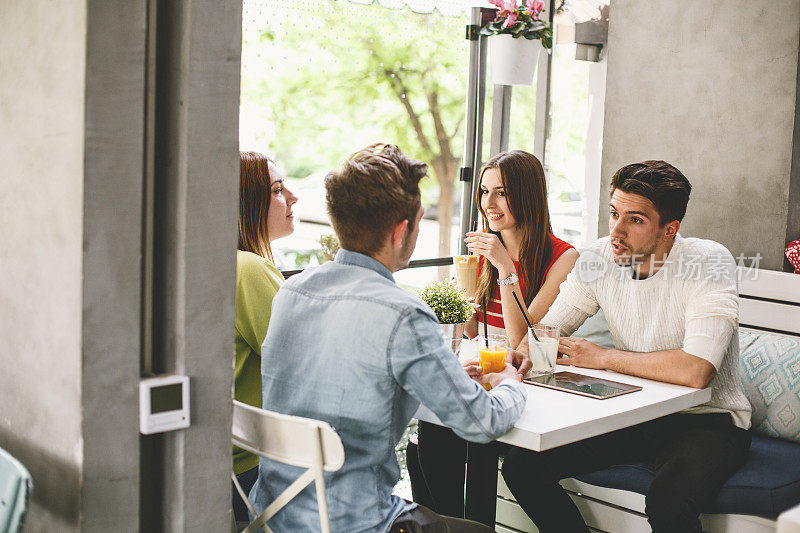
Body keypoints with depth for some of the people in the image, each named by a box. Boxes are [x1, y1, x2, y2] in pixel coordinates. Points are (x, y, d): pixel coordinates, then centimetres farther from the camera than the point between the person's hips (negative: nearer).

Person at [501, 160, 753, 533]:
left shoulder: (709, 263, -20)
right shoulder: (601, 257, -3)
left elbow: (695, 371, -33)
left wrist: (602, 357, -20)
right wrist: (529, 351, -24)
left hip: (707, 420, -5)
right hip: (633, 413, 6)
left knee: (667, 502, -36)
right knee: (521, 466, -8)